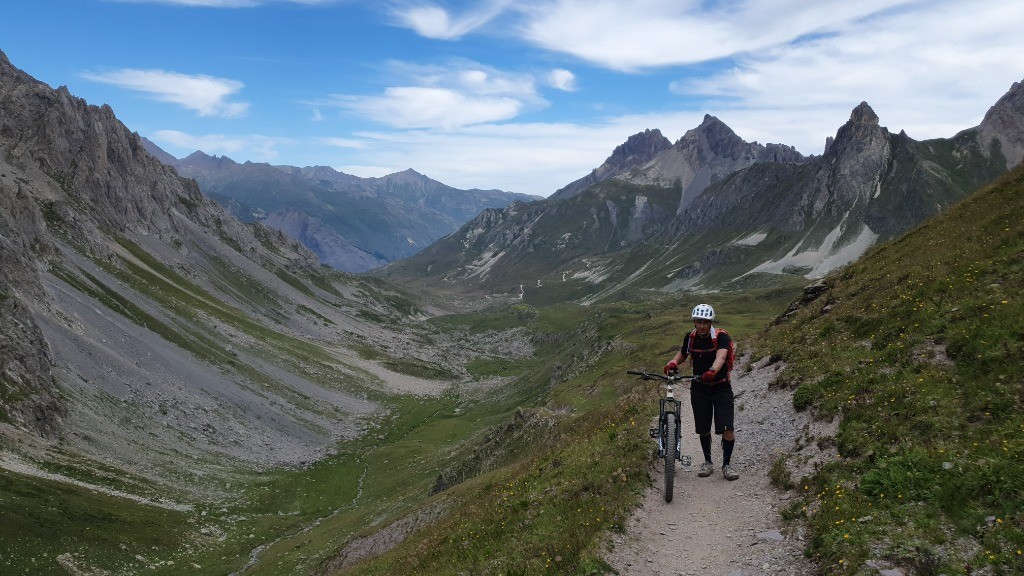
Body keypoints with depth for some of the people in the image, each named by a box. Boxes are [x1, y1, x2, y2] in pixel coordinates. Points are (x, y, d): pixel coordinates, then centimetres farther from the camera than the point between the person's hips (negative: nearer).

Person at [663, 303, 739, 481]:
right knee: (703, 429, 9)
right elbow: (682, 354, 11)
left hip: (721, 388, -3)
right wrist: (673, 362, -12)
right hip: (699, 389, 3)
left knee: (728, 430, -11)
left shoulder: (721, 337, -18)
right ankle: (708, 462, 28)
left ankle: (726, 464, 7)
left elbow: (721, 356, -35)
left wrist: (712, 371, -55)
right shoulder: (691, 337, -5)